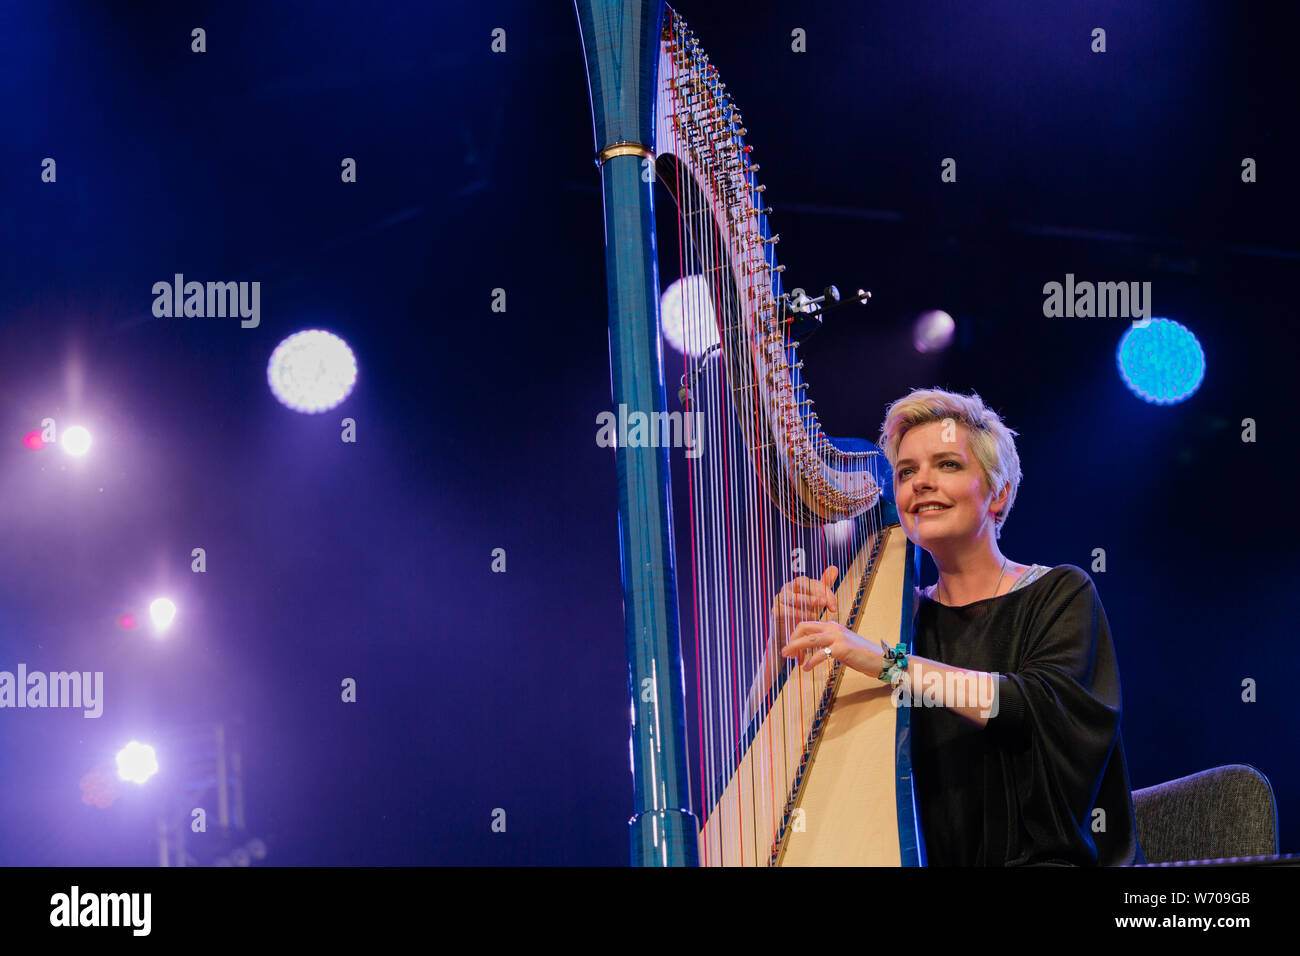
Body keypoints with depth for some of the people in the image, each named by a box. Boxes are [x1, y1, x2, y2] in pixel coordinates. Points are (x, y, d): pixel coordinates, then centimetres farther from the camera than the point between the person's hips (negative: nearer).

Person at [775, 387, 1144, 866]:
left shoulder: (1061, 594, 4)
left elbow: (1043, 706, -17)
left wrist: (889, 661, -24)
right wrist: (792, 638, -12)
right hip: (930, 859, 3)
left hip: (1049, 857, -3)